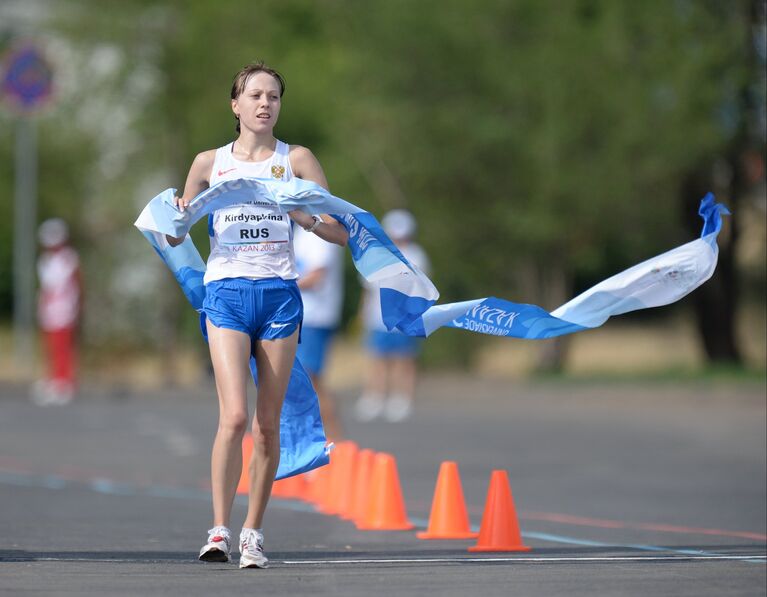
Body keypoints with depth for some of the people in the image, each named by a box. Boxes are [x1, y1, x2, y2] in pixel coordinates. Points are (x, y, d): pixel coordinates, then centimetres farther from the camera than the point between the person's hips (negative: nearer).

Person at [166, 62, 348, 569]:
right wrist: (179, 217, -6)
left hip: (280, 295, 1)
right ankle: (220, 530, -13)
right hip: (227, 293, -1)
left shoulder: (296, 160, 7)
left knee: (268, 423, 3)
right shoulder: (210, 163, 10)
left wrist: (304, 218, -15)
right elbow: (175, 237, 17)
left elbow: (341, 232, 5)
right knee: (234, 416, -17)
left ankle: (254, 531, 15)